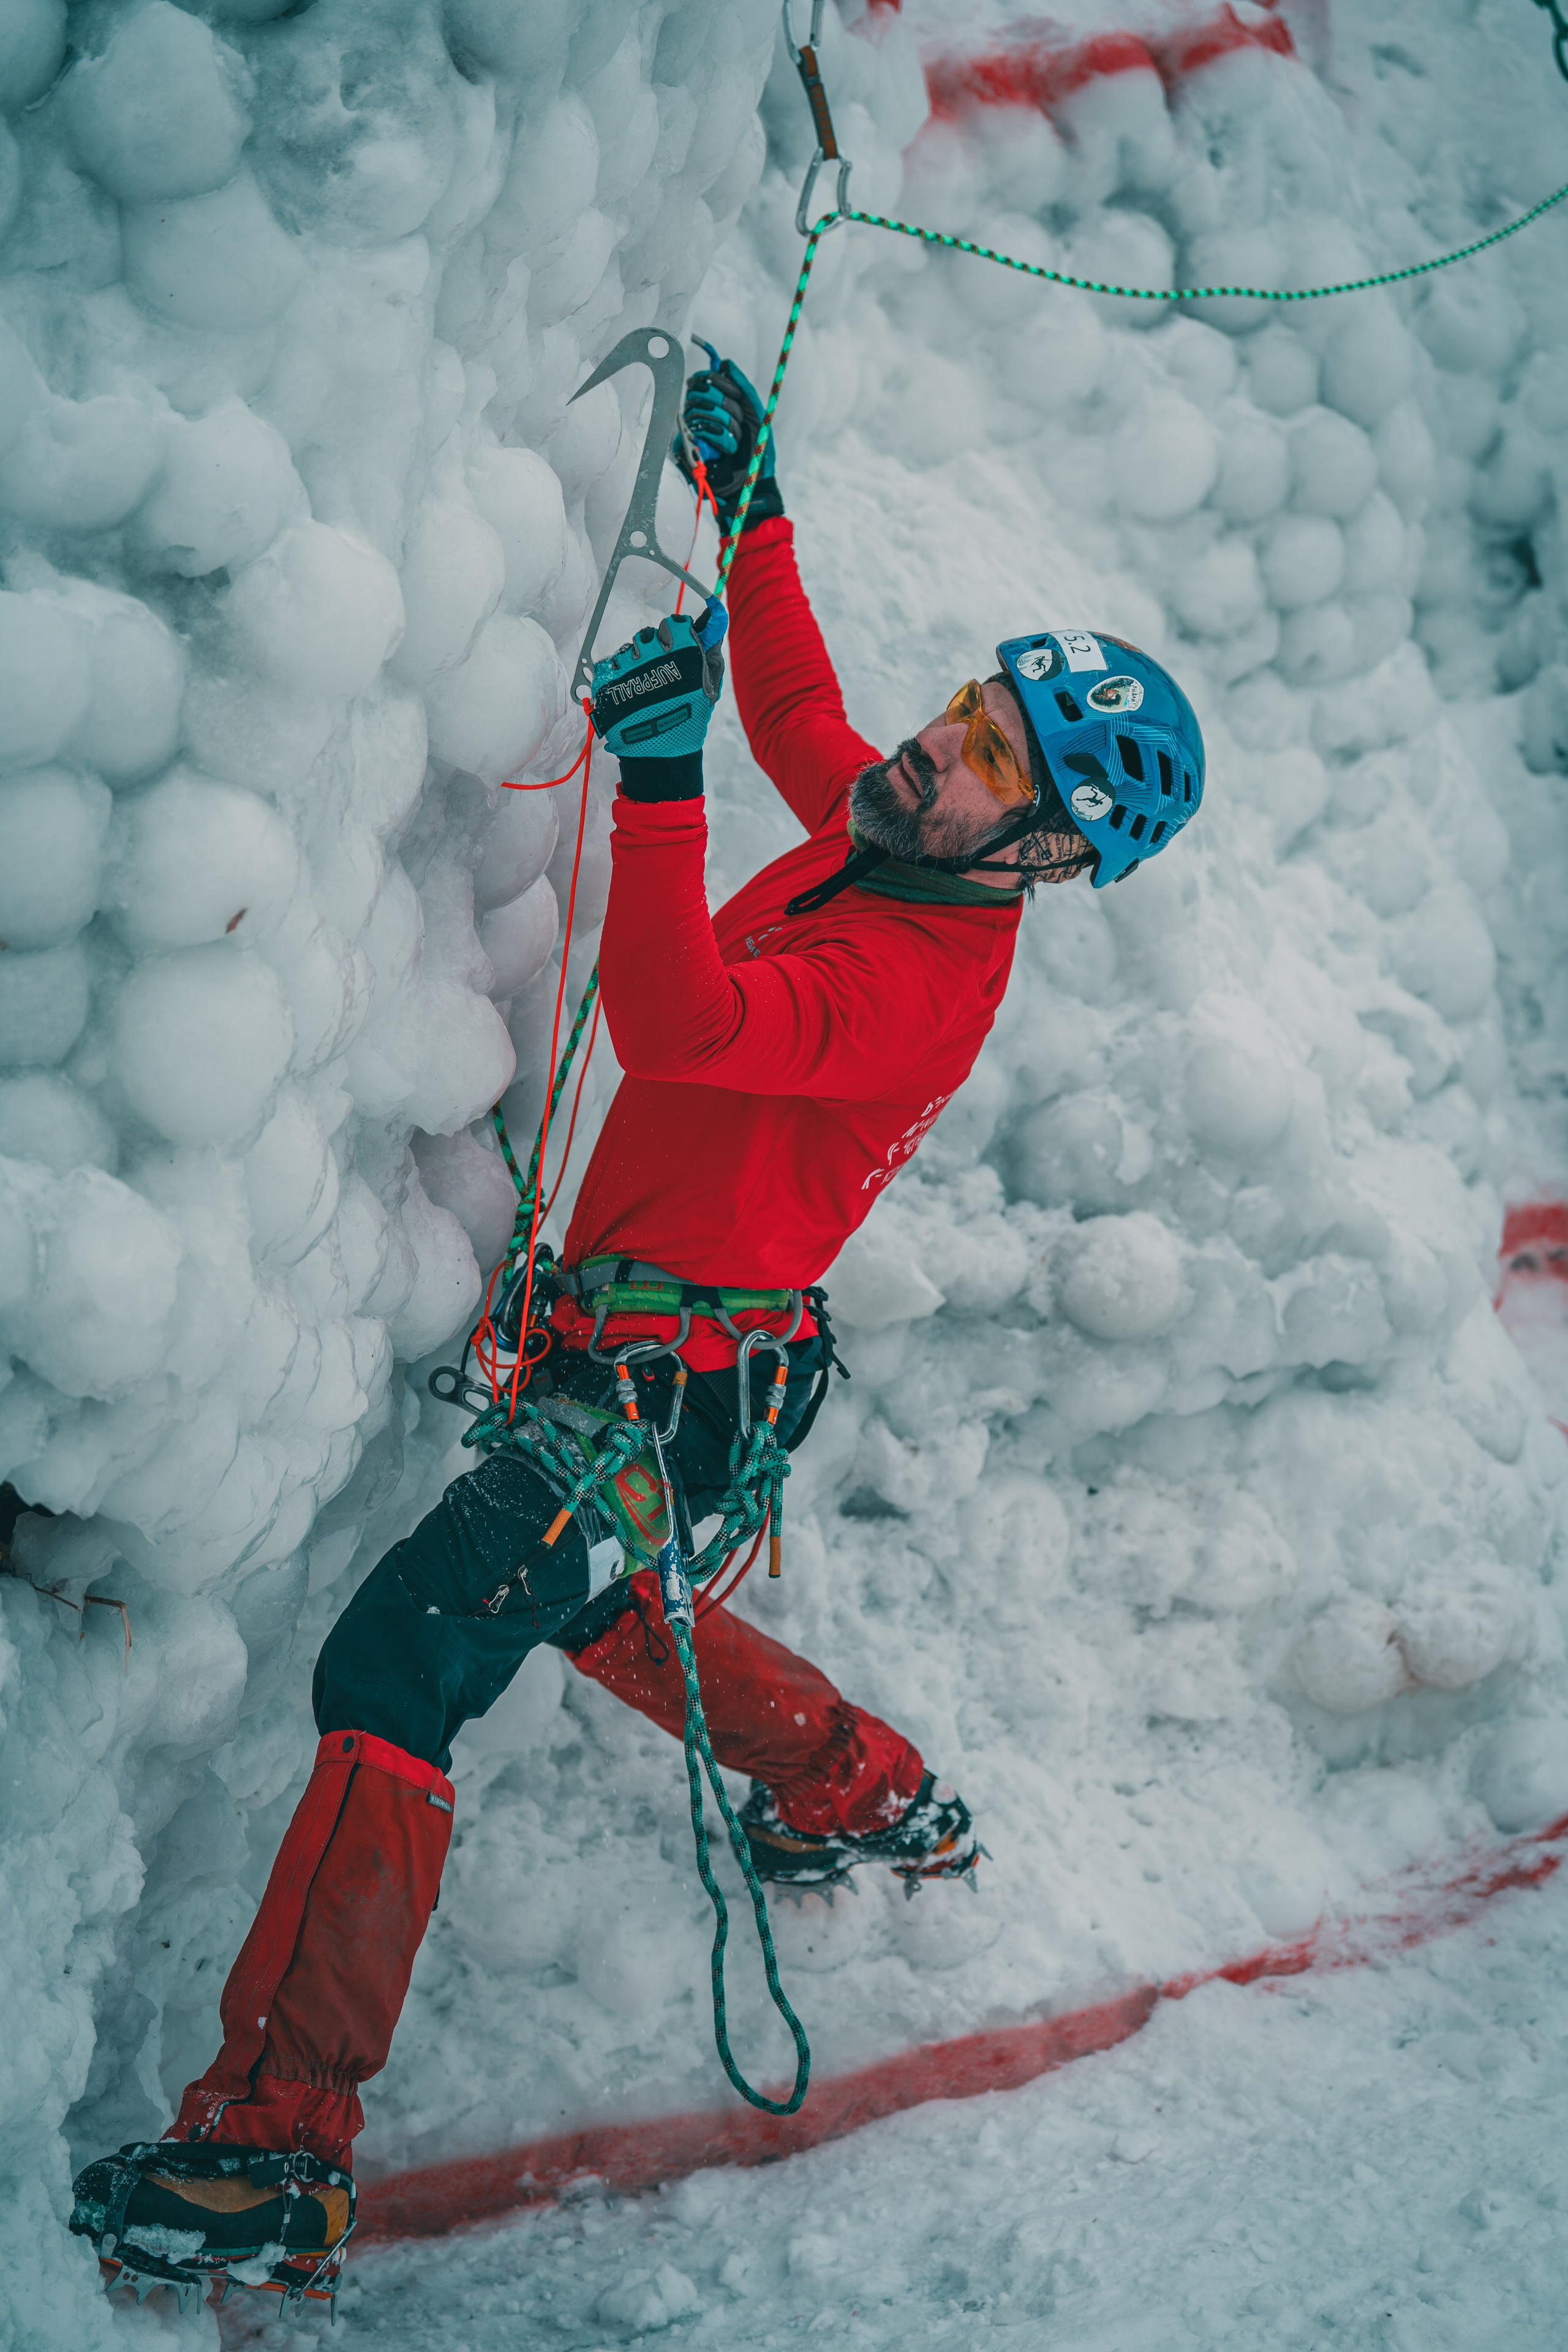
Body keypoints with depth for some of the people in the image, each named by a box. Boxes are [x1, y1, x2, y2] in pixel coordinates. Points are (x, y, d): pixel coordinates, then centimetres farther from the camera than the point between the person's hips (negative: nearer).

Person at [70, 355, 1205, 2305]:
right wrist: (748, 502, 20)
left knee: (395, 1669, -17)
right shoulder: (881, 843, 3)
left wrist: (656, 784, -42)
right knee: (598, 1603, 34)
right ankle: (870, 1801, 50)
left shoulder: (922, 978, -24)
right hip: (642, 1351, 10)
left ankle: (269, 2158, -19)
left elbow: (675, 1026, -38)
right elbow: (792, 701, 23)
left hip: (663, 1387, -10)